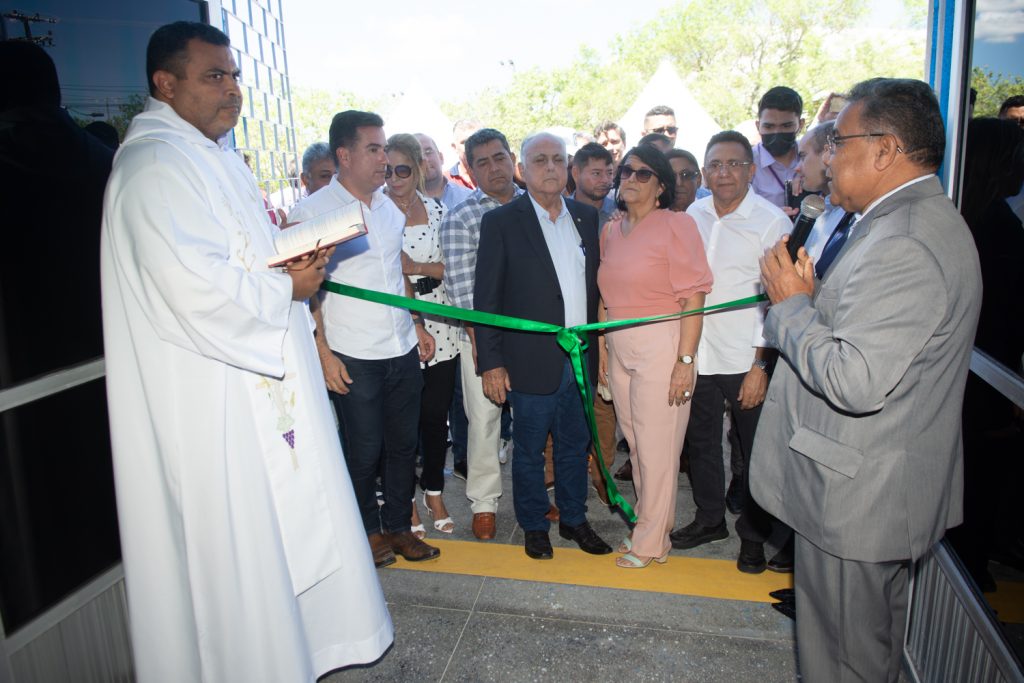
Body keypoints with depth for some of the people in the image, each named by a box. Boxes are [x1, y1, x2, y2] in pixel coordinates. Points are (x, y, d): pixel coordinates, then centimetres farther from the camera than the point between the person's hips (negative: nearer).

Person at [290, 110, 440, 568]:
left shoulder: (389, 207, 11)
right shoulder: (312, 211, -8)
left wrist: (417, 325, 16)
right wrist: (323, 352, -14)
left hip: (403, 352, 6)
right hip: (353, 358, -6)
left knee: (403, 443, 14)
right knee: (363, 451, 7)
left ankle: (398, 525, 31)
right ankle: (369, 531, 28)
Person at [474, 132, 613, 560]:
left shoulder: (587, 217, 8)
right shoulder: (500, 222, -6)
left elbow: (595, 284, 11)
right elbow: (486, 298, -7)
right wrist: (491, 362, -11)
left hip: (581, 359, 4)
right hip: (533, 361, -4)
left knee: (575, 445, 17)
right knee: (529, 451, 11)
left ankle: (574, 519, 36)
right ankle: (534, 526, 31)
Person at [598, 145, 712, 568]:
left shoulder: (677, 225, -7)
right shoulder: (611, 231, 12)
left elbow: (693, 298, -12)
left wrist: (685, 360, -17)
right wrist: (602, 349, 9)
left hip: (662, 346, -6)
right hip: (619, 349, 6)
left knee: (657, 449, 2)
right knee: (635, 443, 13)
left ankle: (650, 542, 17)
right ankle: (650, 522, 31)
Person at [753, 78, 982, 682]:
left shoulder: (904, 246, -26)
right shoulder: (924, 221, 10)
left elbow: (854, 382, -32)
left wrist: (792, 305, -19)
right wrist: (810, 295, 1)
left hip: (857, 497, -11)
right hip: (884, 490, 11)